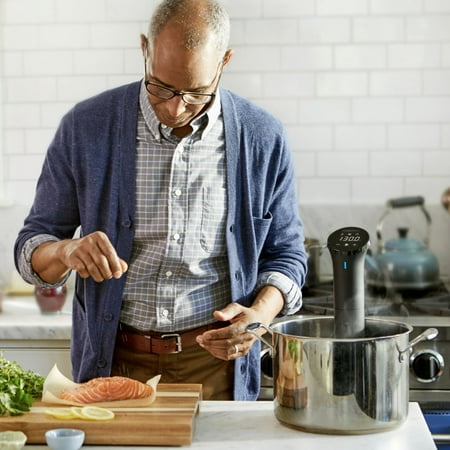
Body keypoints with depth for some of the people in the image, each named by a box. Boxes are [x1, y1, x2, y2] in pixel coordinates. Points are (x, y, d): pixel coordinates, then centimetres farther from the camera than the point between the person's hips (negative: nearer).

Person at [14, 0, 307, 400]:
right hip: (114, 363, 0)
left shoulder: (263, 139, -3)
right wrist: (68, 252, -23)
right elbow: (31, 249, 1)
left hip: (216, 363, 1)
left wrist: (260, 314, -13)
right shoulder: (85, 128, -5)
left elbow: (285, 254, 7)